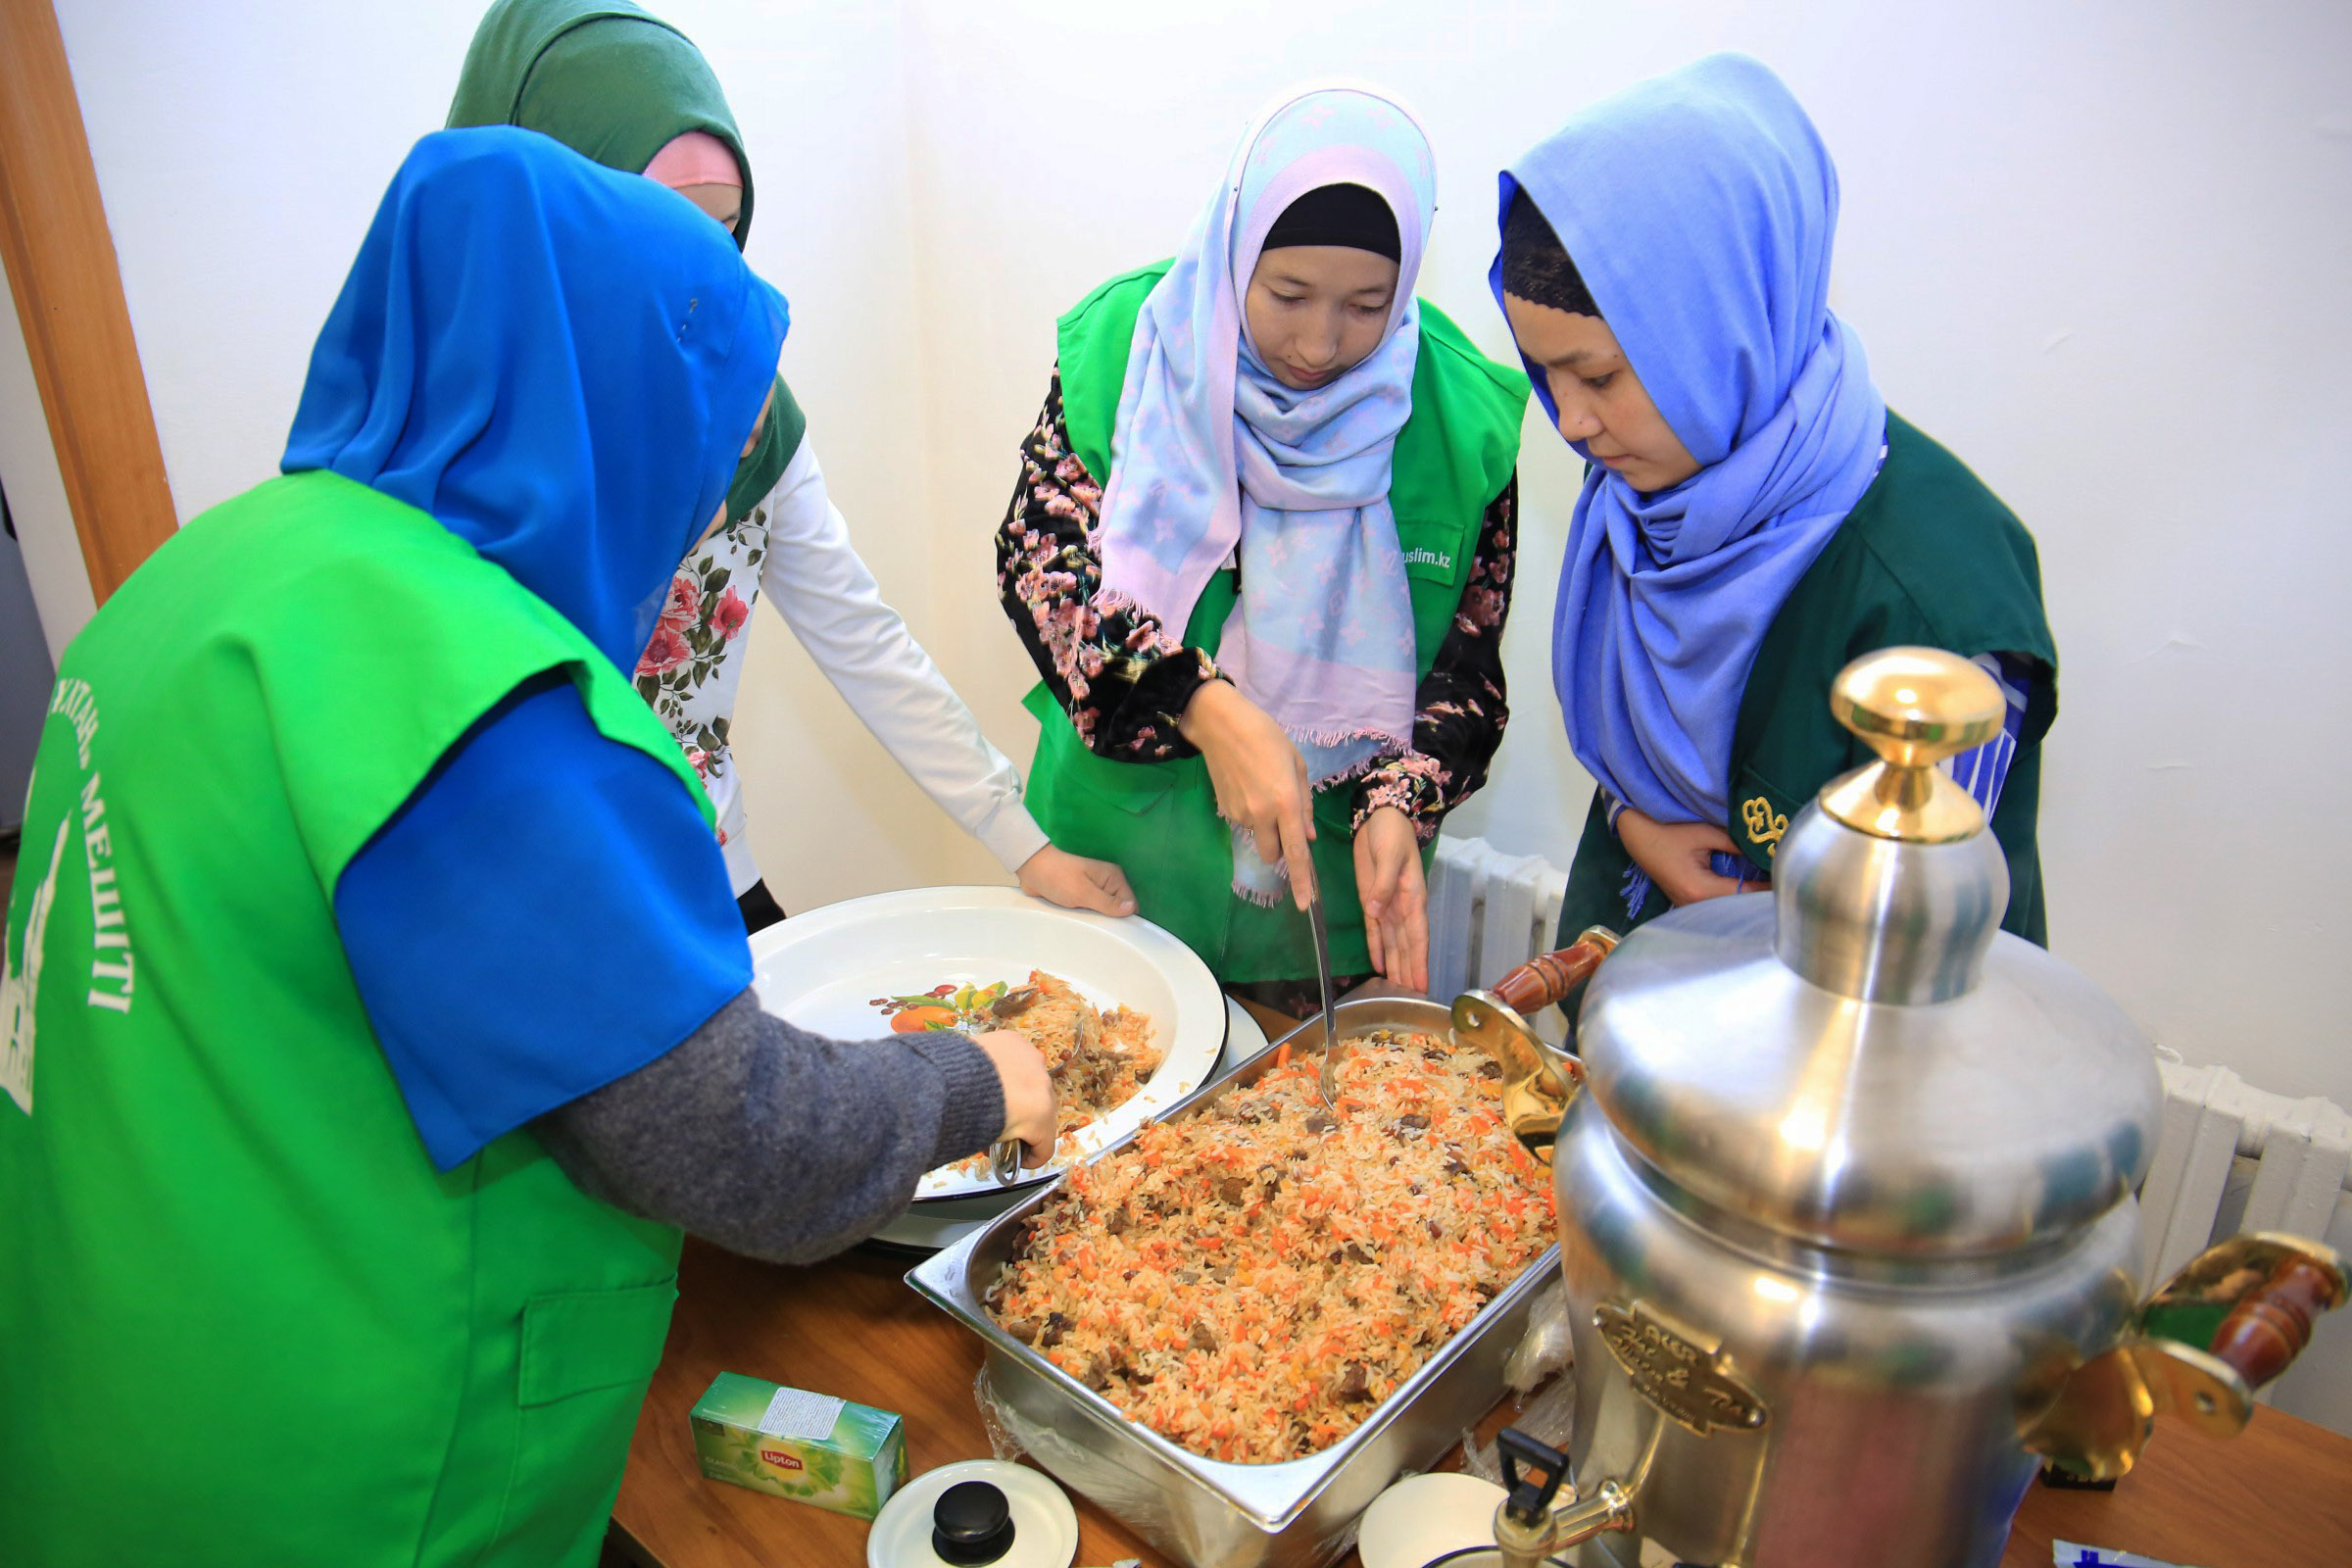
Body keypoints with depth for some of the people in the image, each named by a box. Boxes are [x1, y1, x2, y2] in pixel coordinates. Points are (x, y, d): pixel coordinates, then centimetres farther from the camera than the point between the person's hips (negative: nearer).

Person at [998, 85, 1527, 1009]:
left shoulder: (1458, 414, -9)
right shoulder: (1122, 344, -11)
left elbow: (1467, 658, -4)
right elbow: (1039, 560, -16)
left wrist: (1396, 800, -21)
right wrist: (1206, 709, -29)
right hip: (1121, 860, 0)